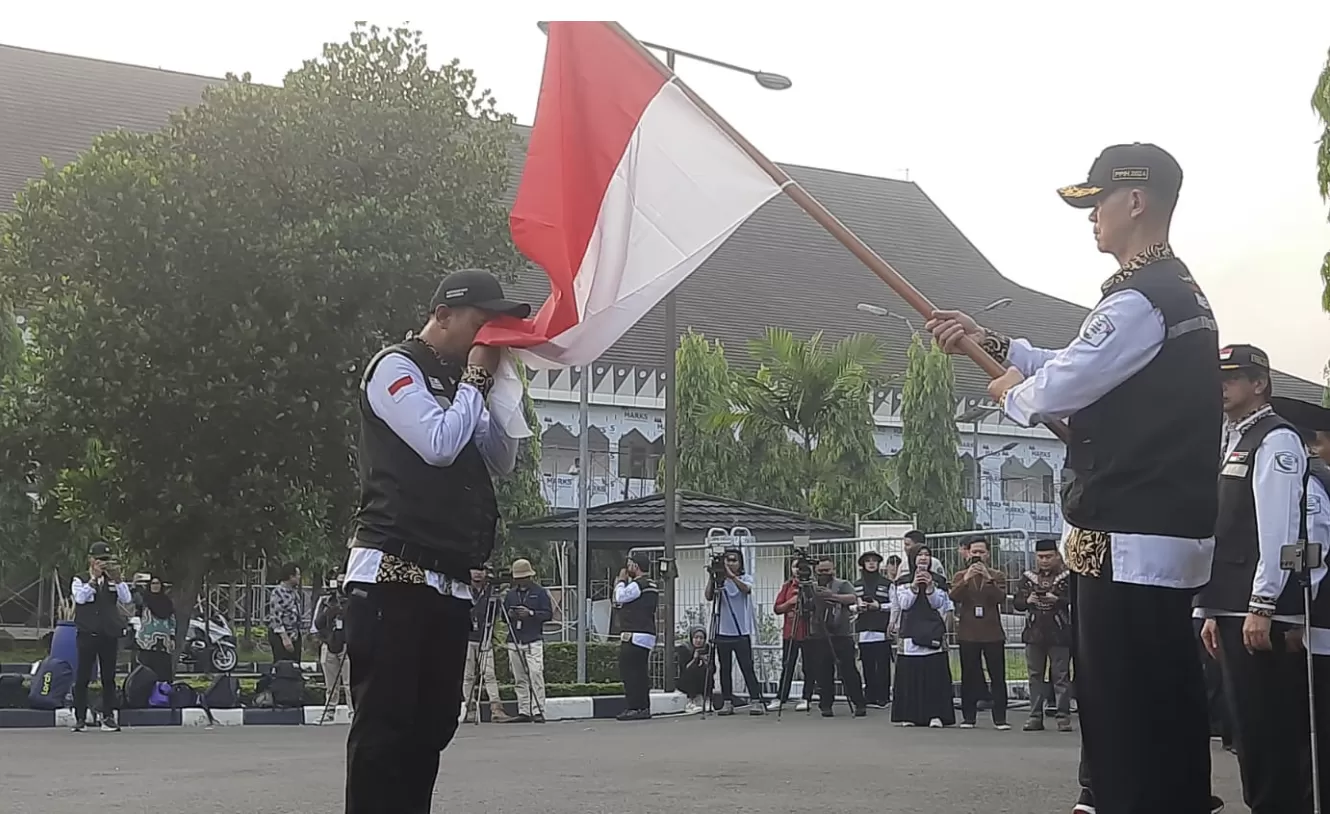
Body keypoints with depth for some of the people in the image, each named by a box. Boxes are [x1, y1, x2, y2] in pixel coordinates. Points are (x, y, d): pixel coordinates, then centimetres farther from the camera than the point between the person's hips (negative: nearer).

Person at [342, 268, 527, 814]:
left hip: (449, 584, 8)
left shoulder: (458, 383, 22)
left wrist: (499, 389, 8)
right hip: (393, 578, -8)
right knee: (385, 723, -8)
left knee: (433, 721, 8)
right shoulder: (397, 368, -3)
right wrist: (477, 381, -3)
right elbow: (439, 445, -16)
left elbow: (503, 462, 18)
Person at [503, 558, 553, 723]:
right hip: (514, 642, 5)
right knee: (520, 679, 4)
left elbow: (548, 614, -2)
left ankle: (538, 711, -11)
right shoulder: (510, 594, 18)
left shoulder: (540, 592, 5)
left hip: (534, 641, -5)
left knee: (535, 676, -12)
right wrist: (510, 615, -2)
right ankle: (524, 712, 7)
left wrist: (531, 613, -16)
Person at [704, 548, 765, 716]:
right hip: (722, 632, 3)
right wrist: (712, 579, -17)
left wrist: (732, 576, -34)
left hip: (741, 632, -2)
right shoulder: (719, 581, 7)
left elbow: (746, 589, -20)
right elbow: (709, 597, -7)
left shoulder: (746, 578, 3)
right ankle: (727, 703, 10)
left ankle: (756, 701, -3)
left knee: (747, 667, -5)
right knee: (724, 669, 5)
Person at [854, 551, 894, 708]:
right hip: (864, 630, 3)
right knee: (867, 665, 3)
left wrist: (879, 606, -11)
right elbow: (850, 604, 15)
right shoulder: (857, 584, 14)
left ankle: (882, 697, -1)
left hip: (882, 630, -3)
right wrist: (858, 606, -6)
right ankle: (870, 697, 8)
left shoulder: (887, 583, 4)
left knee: (882, 664, -5)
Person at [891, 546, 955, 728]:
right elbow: (904, 604, -1)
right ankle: (909, 715, 2)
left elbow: (938, 604, 1)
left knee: (935, 673, -6)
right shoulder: (903, 581, 10)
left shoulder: (938, 581, 10)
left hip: (933, 632, 0)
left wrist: (930, 587, -14)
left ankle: (935, 714, -4)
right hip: (911, 632, 0)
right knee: (910, 672, -3)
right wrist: (914, 586, -14)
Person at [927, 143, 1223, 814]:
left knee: (1126, 708, -6)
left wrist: (1011, 393, 6)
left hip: (1130, 543, -11)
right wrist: (988, 342, 21)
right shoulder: (1177, 293, 18)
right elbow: (1080, 368, 25)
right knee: (1162, 704, 16)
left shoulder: (1141, 301, -16)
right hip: (1162, 535, 11)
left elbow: (1056, 391, -17)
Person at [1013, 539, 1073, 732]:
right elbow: (1015, 602, 7)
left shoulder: (1067, 577, 1)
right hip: (1034, 634, 4)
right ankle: (1036, 716, 10)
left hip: (1059, 634, -4)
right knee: (1035, 676, 6)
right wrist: (1027, 601, -13)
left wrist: (1058, 600, -25)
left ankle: (1064, 716, 1)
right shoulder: (1027, 578, 12)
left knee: (1061, 676, -2)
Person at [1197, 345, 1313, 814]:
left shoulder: (1275, 439, -6)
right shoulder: (1234, 444, 22)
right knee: (1249, 727, 11)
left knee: (1276, 730, -8)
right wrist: (1214, 610, 18)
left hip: (1266, 613, -10)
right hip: (1235, 610, 10)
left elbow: (1278, 527, -16)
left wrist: (1261, 607, -22)